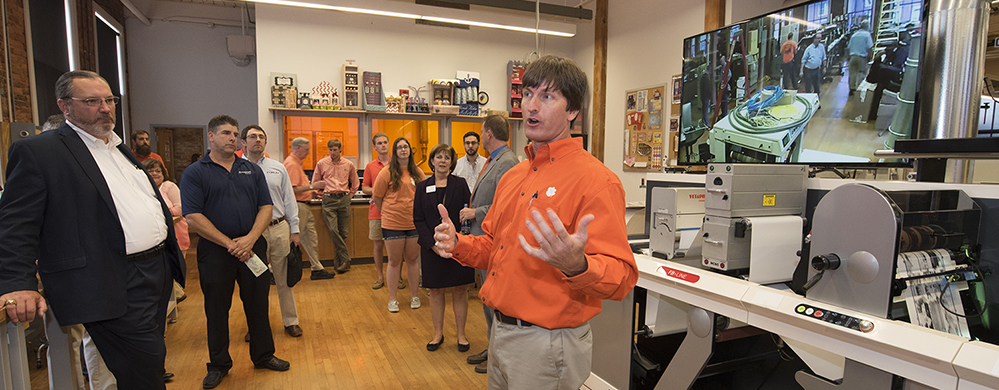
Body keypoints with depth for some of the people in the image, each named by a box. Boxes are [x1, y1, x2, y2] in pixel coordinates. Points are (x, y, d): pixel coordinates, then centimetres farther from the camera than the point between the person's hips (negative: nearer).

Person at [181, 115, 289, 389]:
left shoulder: (252, 170, 8)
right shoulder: (195, 173, -2)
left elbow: (265, 207, 3)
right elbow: (193, 217, -11)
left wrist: (250, 239, -12)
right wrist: (229, 244, -15)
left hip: (253, 247, 3)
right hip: (214, 251, -2)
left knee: (258, 303, 11)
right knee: (217, 309, 10)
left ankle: (263, 355, 28)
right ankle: (219, 364, 27)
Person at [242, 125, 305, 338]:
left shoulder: (278, 168, 8)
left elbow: (289, 200, 10)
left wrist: (294, 231, 6)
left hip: (279, 229, 2)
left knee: (284, 278, 9)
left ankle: (291, 321, 22)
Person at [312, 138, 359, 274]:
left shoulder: (348, 164, 9)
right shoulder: (321, 163, 7)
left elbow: (355, 184, 21)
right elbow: (315, 182, 17)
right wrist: (324, 193, 9)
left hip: (344, 199, 1)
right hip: (329, 200, -1)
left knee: (343, 232, 1)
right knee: (333, 230, -14)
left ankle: (339, 260, 13)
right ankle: (346, 259, -6)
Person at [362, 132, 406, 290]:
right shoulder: (370, 166, 8)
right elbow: (364, 188, 9)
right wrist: (376, 190, -10)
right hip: (377, 211, 1)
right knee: (378, 244, 6)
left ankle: (397, 277, 16)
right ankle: (380, 276, 19)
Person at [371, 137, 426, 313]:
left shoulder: (417, 172, 5)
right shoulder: (387, 172, -5)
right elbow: (376, 197, 0)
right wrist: (388, 212, 9)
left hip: (414, 223, 3)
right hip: (392, 224, -3)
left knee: (412, 260, 11)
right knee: (394, 261, 7)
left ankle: (414, 296, 25)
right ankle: (392, 299, 19)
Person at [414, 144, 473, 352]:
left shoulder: (460, 184, 2)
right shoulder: (423, 187, 6)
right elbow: (418, 219, 3)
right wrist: (432, 244, -9)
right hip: (431, 247, 2)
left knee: (459, 290, 5)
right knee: (435, 290, 8)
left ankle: (460, 334, 18)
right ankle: (438, 334, 23)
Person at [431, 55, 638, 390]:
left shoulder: (595, 179, -17)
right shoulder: (512, 177, 8)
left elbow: (622, 277, -22)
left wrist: (576, 266, -41)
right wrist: (458, 245, -1)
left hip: (547, 344, -7)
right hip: (501, 332, 8)